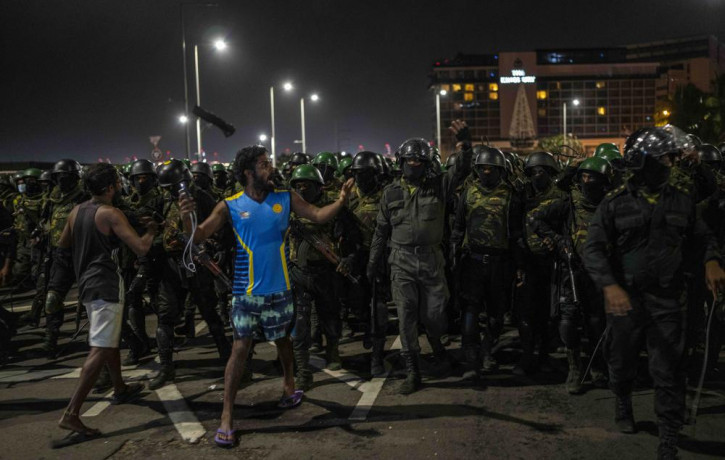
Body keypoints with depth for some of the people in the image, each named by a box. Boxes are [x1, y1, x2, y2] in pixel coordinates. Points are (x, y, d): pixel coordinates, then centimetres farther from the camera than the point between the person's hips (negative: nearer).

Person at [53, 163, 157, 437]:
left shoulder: (76, 211, 8)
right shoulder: (111, 214, -15)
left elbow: (62, 246, 18)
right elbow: (141, 248, -20)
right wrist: (151, 230, -1)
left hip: (87, 284, 9)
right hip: (106, 286, -9)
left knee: (111, 340, 25)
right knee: (100, 350, -9)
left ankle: (120, 389, 42)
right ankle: (71, 414, -15)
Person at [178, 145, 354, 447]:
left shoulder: (285, 198, -1)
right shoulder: (231, 206, -8)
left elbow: (319, 216, 1)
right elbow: (199, 236, -10)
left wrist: (341, 200, -16)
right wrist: (187, 218, -31)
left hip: (279, 288, 3)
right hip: (246, 291, -2)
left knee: (282, 339, 20)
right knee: (240, 348, -2)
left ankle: (288, 383, 47)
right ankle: (226, 416, 6)